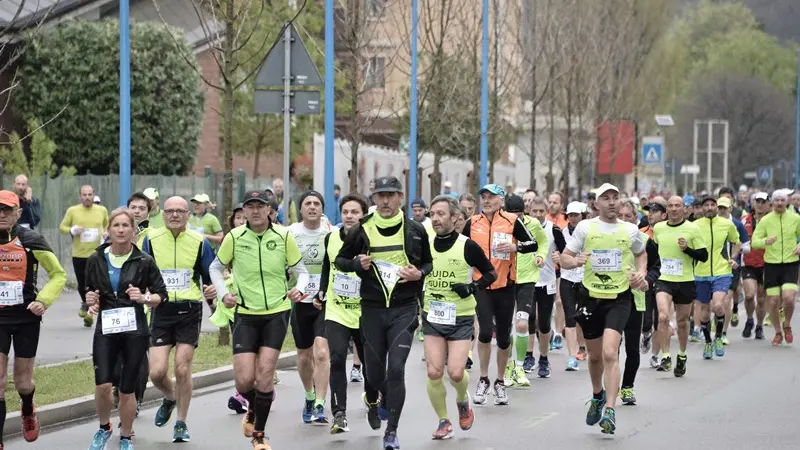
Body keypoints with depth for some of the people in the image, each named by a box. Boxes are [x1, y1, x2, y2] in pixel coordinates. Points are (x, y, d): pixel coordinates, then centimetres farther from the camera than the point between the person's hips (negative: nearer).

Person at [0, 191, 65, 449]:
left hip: (26, 318, -1)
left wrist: (44, 300, -14)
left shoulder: (31, 241, -9)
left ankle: (28, 412, 46)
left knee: (22, 381, 10)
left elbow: (58, 275, 0)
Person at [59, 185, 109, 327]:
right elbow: (62, 226, 4)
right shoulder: (72, 211, -1)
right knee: (81, 284, 10)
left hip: (96, 253, -1)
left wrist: (106, 233, -2)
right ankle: (85, 303, 39)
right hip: (78, 254, 1)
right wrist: (72, 230, -16)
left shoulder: (102, 210, 3)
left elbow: (108, 225, 20)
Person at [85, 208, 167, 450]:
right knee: (102, 385, -11)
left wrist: (145, 298, -16)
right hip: (105, 329, 1)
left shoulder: (144, 261, -3)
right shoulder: (96, 260, 4)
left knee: (127, 389, 3)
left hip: (135, 330, -1)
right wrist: (91, 301, -4)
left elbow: (161, 294, 3)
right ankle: (104, 428, 17)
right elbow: (90, 291, 18)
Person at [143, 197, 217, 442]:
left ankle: (181, 424, 14)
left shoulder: (199, 242, 1)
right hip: (161, 311, 1)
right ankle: (170, 398, 30)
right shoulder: (151, 240, 3)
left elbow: (210, 277, 8)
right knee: (157, 372, -6)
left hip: (189, 311, -1)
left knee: (182, 369, -3)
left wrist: (212, 290, -13)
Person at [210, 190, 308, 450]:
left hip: (277, 312, 0)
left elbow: (301, 270, 4)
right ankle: (253, 408, 30)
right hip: (245, 314, 1)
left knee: (264, 373, -9)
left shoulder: (284, 236, -5)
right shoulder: (234, 237, -4)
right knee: (244, 379, -7)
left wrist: (299, 289, -16)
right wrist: (223, 294, -4)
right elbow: (216, 268, 11)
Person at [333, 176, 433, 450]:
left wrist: (419, 273, -8)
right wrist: (357, 264, -9)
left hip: (404, 309, -2)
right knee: (374, 373, 8)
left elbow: (432, 262, 13)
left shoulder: (415, 231, 0)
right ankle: (380, 399, 44)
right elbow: (339, 260, 11)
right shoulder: (361, 231, 0)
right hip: (372, 310, 2)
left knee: (396, 370, -13)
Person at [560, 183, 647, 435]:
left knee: (609, 353, -19)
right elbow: (564, 259, 2)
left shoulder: (630, 230, 3)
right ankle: (598, 397, 43)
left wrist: (641, 273, 4)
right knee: (594, 355, 15)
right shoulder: (585, 227, 0)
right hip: (590, 296, 2)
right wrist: (575, 261, -20)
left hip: (619, 298, -1)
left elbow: (641, 254, 23)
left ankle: (609, 410, -17)